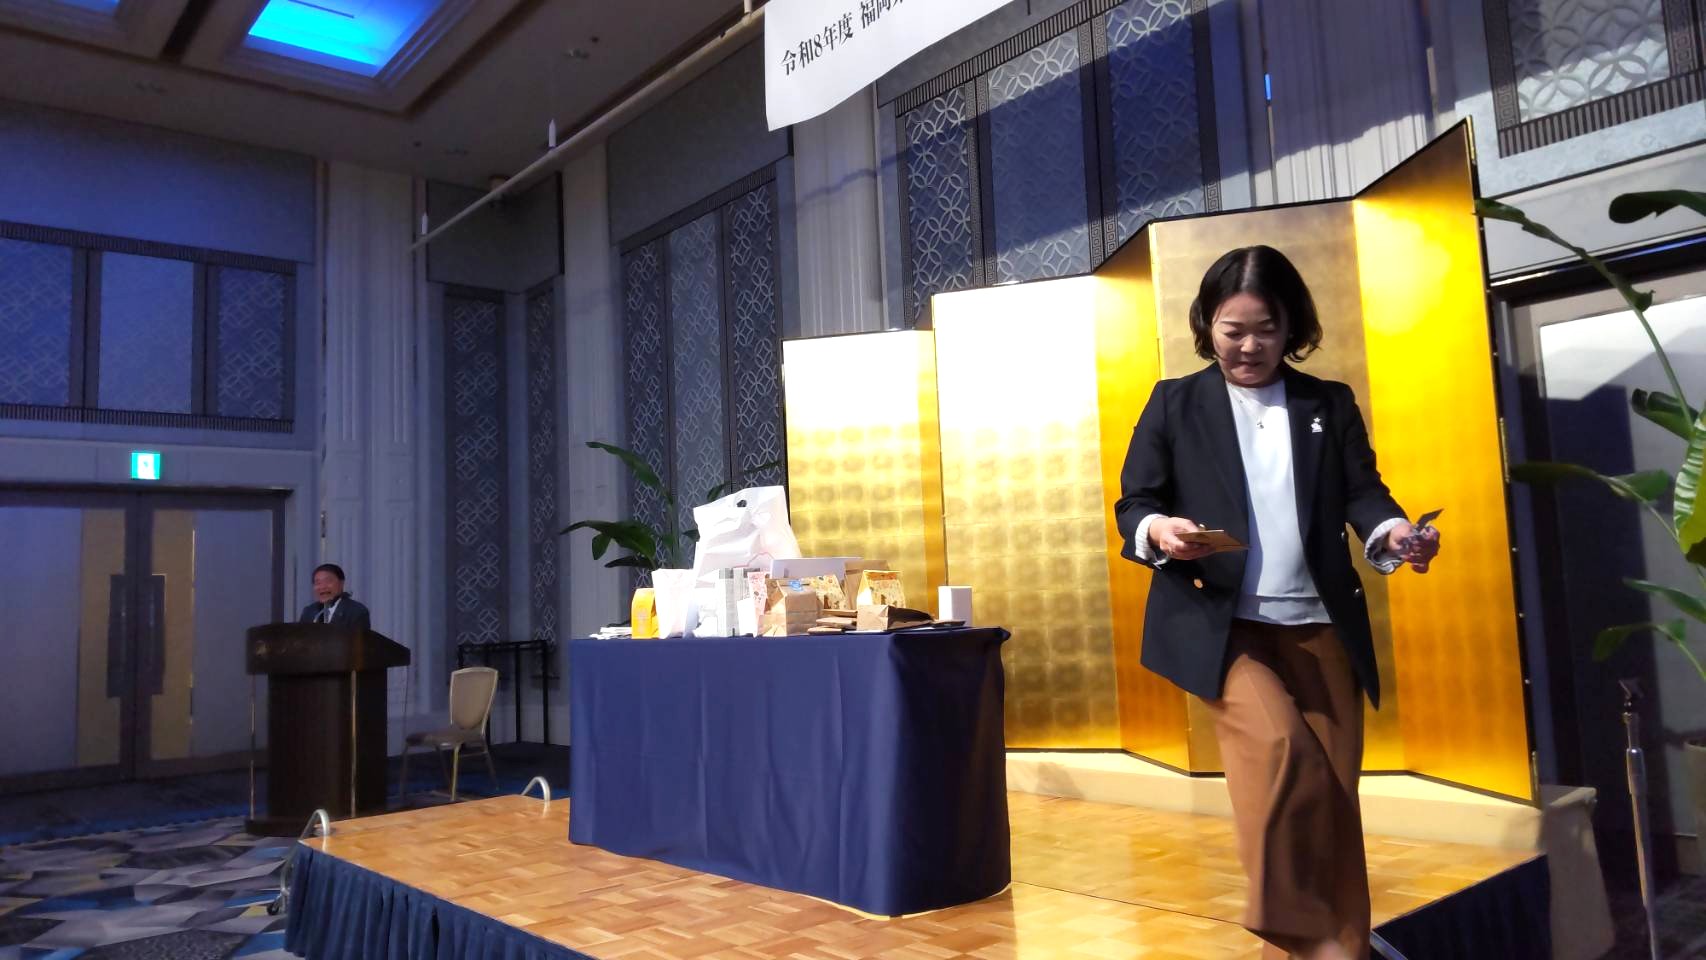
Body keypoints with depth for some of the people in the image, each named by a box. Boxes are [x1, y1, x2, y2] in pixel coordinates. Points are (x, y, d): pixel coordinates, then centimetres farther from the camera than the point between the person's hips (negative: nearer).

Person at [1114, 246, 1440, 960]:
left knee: (1333, 796, 5)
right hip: (1221, 624, -3)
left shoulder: (1331, 404, 14)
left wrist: (1392, 532, -16)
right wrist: (1158, 532, -21)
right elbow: (1132, 505, 2)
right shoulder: (1174, 403, 7)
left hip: (1320, 627, 3)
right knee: (1278, 744, -25)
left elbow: (1360, 492, 7)